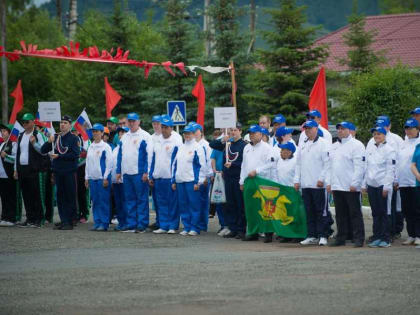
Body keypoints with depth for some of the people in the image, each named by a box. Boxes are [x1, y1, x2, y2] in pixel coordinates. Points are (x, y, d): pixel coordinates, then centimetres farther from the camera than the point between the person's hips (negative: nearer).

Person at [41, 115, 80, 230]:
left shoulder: (74, 138, -3)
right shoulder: (55, 137, 11)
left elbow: (75, 155, -13)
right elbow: (43, 150, 11)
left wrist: (58, 156, -14)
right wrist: (49, 142, -8)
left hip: (70, 172, -5)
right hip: (58, 171, 5)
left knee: (70, 197, -3)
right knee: (60, 197, 6)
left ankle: (70, 222, 0)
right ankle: (63, 220, 12)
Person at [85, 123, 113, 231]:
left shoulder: (106, 147, -4)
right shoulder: (90, 147, 14)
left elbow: (109, 163, -6)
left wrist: (106, 178, -10)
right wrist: (87, 177, 14)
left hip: (102, 178, -6)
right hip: (92, 178, 6)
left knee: (103, 201, -6)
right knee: (95, 201, 6)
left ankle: (104, 224, -3)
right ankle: (97, 223, 10)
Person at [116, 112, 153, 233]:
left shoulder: (145, 136, -2)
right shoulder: (124, 137, 18)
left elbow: (149, 155, -8)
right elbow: (120, 155, 21)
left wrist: (146, 172, -14)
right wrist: (119, 171, 13)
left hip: (139, 173, -7)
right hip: (126, 173, 7)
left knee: (142, 199, -4)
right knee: (129, 199, 9)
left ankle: (142, 224, -2)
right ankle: (131, 224, 13)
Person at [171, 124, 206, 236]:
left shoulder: (197, 147, -3)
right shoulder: (181, 148, 18)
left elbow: (202, 166, -7)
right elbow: (175, 164, 22)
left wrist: (198, 182, -13)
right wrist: (174, 180, 15)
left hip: (192, 181, -7)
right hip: (180, 181, 7)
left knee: (194, 205, -5)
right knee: (183, 205, 7)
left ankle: (195, 228, -1)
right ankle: (186, 227, 13)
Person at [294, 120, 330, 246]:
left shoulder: (323, 143, -4)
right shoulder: (302, 144, 16)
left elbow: (327, 163, -9)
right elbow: (298, 163, 19)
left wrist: (322, 179, -14)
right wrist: (297, 180, 12)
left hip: (318, 185, -6)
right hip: (305, 184, 6)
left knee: (321, 211, -3)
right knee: (309, 212, 8)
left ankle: (323, 236, 1)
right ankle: (312, 236, 14)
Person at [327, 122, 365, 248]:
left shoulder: (355, 145, -6)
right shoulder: (334, 146, 18)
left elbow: (359, 167, -12)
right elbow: (330, 166, 22)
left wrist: (354, 184, -17)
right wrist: (329, 182, 14)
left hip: (351, 187, -7)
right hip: (337, 186, 7)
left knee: (355, 213, -3)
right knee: (340, 214, 11)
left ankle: (359, 238, -1)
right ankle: (341, 238, 16)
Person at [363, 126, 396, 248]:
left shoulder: (389, 150, -5)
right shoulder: (370, 149, 13)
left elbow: (391, 170, -9)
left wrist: (386, 186, -14)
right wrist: (364, 184, 13)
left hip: (382, 185, -6)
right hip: (371, 185, 6)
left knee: (384, 212, -3)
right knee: (375, 212, 8)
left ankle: (386, 239, 1)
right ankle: (376, 237, 12)